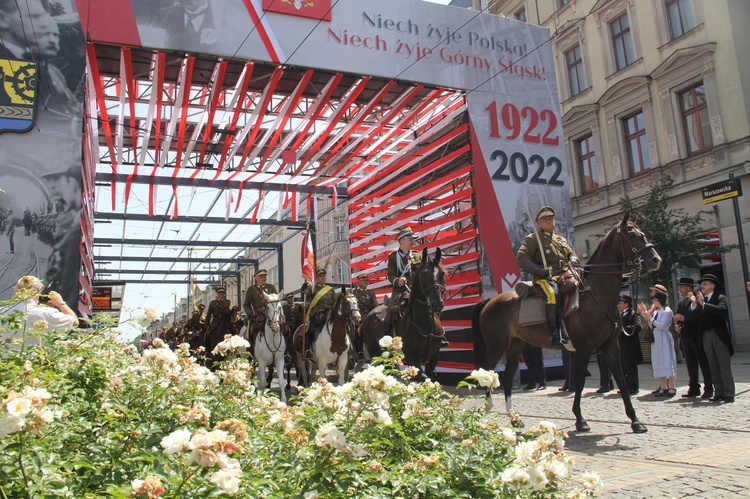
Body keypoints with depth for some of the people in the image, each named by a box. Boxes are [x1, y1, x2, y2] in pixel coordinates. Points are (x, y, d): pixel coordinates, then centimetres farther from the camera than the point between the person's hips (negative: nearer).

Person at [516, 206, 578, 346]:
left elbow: (572, 254, 30)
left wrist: (572, 261, 3)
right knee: (553, 293, -36)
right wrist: (539, 270, -16)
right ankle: (555, 333, -36)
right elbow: (520, 258, -4)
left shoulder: (561, 239, 28)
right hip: (545, 278, -6)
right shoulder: (533, 239, 7)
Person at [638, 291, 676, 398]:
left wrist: (650, 318, -12)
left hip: (664, 338, -8)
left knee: (667, 361, -7)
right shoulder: (656, 311, 14)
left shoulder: (667, 311, -8)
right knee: (659, 363, 8)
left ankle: (671, 388, -4)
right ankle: (663, 388, 12)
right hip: (656, 338, 8)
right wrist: (646, 315, 8)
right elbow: (652, 326, 13)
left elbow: (661, 325, -17)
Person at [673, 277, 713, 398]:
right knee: (690, 364, 10)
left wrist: (684, 318, -24)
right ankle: (694, 388, 16)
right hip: (685, 336, 8)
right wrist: (677, 324, 0)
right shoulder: (681, 302, 14)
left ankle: (708, 389, 7)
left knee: (703, 362, 1)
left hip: (696, 336, -8)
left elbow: (699, 315, -20)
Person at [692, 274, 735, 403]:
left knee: (725, 366, -3)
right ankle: (719, 393, 14)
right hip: (706, 336, 6)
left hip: (719, 335, -5)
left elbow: (724, 310, -23)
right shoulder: (699, 299, 13)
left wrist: (704, 304, -24)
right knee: (713, 367, 8)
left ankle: (729, 395, 1)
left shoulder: (720, 298, -2)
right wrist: (694, 305, -12)